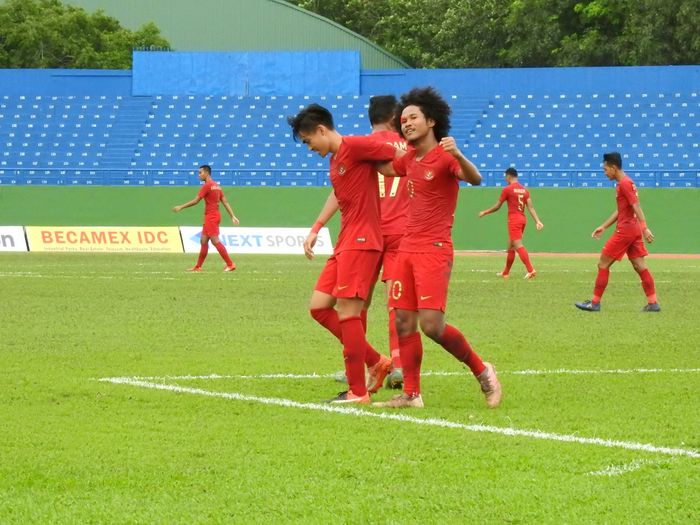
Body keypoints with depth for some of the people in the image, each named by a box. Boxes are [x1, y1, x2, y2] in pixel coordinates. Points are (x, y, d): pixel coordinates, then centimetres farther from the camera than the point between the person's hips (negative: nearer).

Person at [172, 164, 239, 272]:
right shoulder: (216, 186, 14)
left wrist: (181, 207, -7)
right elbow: (225, 202, 13)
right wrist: (232, 216, 12)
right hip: (214, 216, 10)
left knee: (215, 241, -11)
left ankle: (230, 265, -13)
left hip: (211, 217, -10)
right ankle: (198, 266, 15)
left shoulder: (207, 185, -13)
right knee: (203, 241, 11)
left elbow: (195, 201, -14)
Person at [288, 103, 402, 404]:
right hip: (344, 243, 10)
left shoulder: (354, 146, -11)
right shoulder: (334, 161, 19)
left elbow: (398, 158, -15)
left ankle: (358, 392, -5)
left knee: (347, 313, -10)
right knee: (319, 307, 8)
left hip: (361, 242, -10)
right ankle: (376, 363, 14)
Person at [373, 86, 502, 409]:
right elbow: (386, 168, 37)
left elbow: (475, 179, -29)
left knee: (431, 324, -15)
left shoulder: (444, 157, -9)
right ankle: (411, 394, 8)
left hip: (434, 250, -8)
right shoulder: (411, 159, 14)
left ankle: (482, 372, 4)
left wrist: (458, 156, -46)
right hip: (407, 249, 8)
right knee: (404, 323, 2)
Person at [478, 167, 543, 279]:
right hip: (523, 219, 8)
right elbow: (530, 207, 3)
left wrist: (484, 212, 12)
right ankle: (505, 273, 27)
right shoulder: (524, 190, 12)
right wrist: (537, 221, -2)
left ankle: (530, 270, -26)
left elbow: (497, 207, -2)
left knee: (518, 246, -13)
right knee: (511, 246, 18)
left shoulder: (507, 189, -7)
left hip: (513, 220, -8)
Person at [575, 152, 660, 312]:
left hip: (625, 230, -10)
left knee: (603, 264, -1)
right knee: (640, 267, 7)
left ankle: (595, 303, 3)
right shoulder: (626, 182, 17)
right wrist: (603, 226, 25)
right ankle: (653, 303, 4)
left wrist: (645, 228, -29)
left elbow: (636, 206, -22)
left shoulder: (624, 183, -14)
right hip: (634, 230, 10)